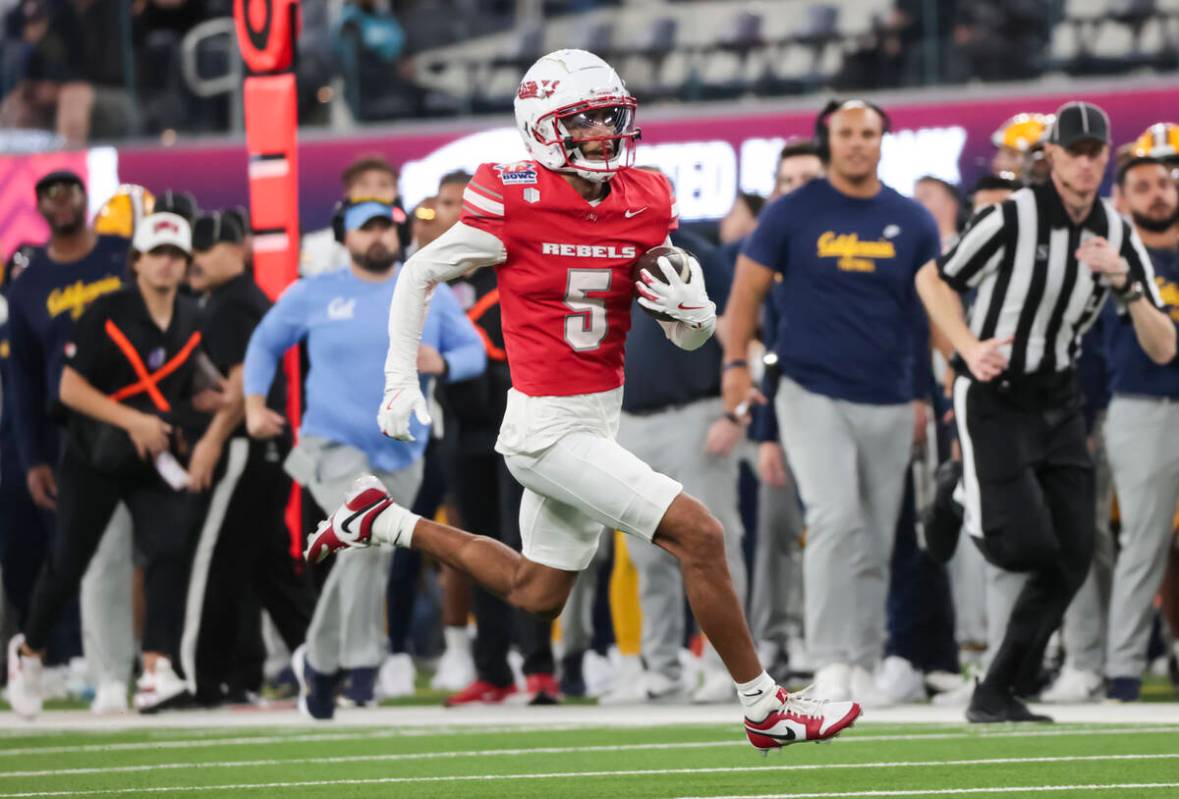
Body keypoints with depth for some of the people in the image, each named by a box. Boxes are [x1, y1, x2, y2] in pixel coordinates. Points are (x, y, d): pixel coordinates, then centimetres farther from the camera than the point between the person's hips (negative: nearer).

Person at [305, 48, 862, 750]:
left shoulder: (646, 205, 1)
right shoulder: (518, 202, -15)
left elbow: (691, 338, 8)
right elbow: (420, 276, -2)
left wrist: (693, 311, -15)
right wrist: (402, 383, -4)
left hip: (599, 421, 8)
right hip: (547, 427, -8)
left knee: (536, 597, 22)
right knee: (699, 534, -14)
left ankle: (383, 521, 34)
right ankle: (765, 709, -4)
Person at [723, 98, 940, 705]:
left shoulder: (912, 223, 7)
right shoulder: (792, 213, 1)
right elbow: (749, 287, 5)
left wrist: (934, 391, 4)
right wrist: (735, 363, -6)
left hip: (890, 404, 3)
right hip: (812, 396, -3)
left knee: (876, 542, 7)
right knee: (835, 519, -20)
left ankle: (864, 667, 17)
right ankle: (830, 661, -20)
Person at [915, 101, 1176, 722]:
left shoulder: (1118, 235, -1)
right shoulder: (1012, 220, -16)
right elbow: (931, 280, -3)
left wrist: (1124, 281, -21)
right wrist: (969, 348, -17)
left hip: (1057, 402, 6)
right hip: (993, 397, -6)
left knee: (1071, 559, -2)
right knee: (1026, 544, -18)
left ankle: (998, 694, 8)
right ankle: (961, 504, 16)